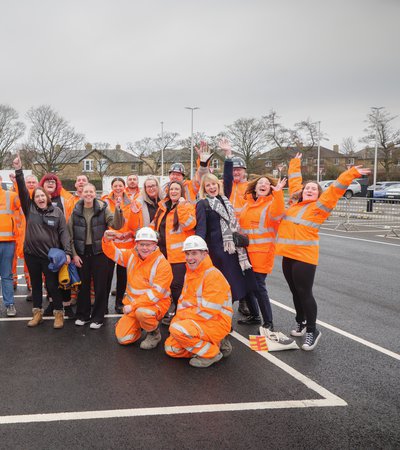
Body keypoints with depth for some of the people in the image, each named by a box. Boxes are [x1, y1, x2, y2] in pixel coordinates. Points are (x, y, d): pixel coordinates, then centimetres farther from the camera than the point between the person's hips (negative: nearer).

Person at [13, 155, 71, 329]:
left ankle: (58, 313, 18)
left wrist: (67, 252, -14)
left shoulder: (56, 211, -2)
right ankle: (37, 313, 28)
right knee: (35, 284, 14)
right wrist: (18, 171, -20)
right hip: (31, 254, 3)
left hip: (50, 254, -3)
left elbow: (63, 232, -5)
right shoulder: (29, 208, 2)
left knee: (52, 285, 3)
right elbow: (22, 191, -8)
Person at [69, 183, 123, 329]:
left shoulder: (103, 208, -4)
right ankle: (83, 315, 27)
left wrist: (117, 210, -31)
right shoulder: (76, 211, 2)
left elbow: (116, 225, -16)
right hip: (81, 252, 2)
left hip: (99, 252, -2)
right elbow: (70, 234, 4)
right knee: (83, 285, 12)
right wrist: (74, 254, -1)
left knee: (100, 286, 3)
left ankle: (98, 317, 16)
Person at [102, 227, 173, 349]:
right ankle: (139, 325, 28)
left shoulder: (162, 264, -17)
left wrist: (133, 305, -24)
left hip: (156, 304, -5)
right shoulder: (132, 255, 3)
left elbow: (156, 292, -22)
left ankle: (154, 334, -6)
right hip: (133, 304, 5)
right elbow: (113, 253, 6)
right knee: (122, 338, -5)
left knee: (142, 312, -38)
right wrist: (107, 240, -17)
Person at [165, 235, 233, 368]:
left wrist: (182, 315, -13)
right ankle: (216, 344, 11)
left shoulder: (213, 275, -20)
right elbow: (183, 301, 13)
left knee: (176, 329, -29)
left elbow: (208, 312, -23)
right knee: (171, 348, 5)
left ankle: (211, 353, -9)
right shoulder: (189, 274, 10)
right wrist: (177, 319, -7)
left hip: (216, 323, -9)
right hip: (195, 321, 9)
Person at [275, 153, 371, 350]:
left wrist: (352, 173, -16)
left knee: (304, 293, -3)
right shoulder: (296, 203, 14)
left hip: (305, 256, -6)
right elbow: (294, 182, 27)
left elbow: (335, 188, -9)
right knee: (295, 292, 15)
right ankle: (301, 322, 32)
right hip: (288, 255, 6)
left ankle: (312, 331, 9)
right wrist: (295, 163, 37)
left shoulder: (320, 206, -2)